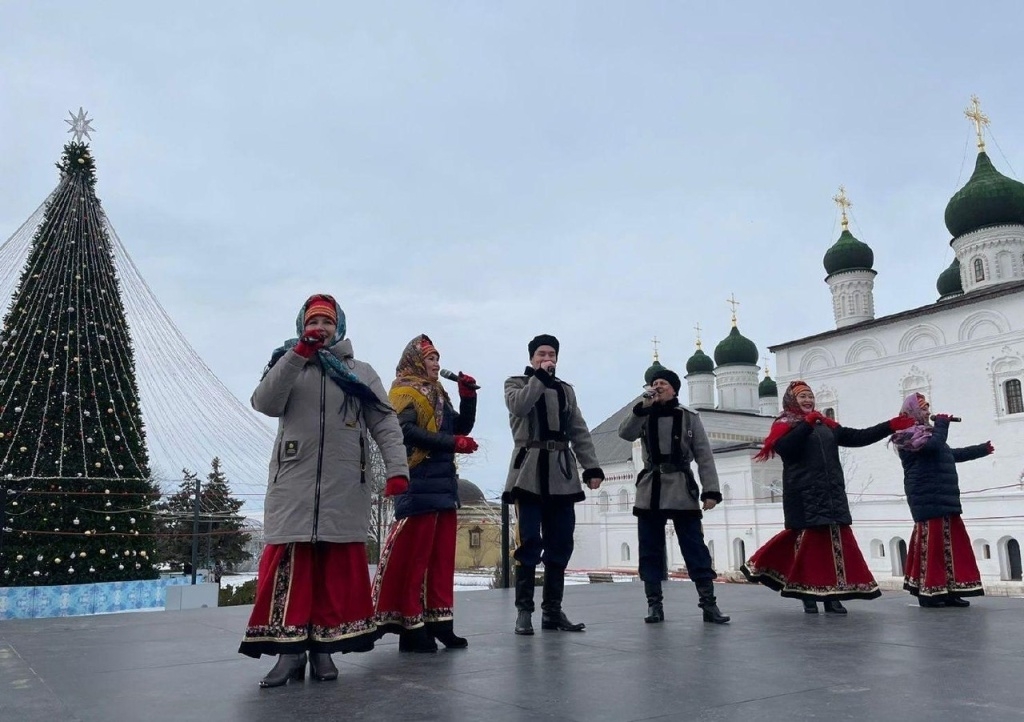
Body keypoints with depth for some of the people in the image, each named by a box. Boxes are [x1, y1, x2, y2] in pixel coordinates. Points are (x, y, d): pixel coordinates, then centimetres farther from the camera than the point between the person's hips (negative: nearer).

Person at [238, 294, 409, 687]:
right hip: (293, 486, 0)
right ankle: (290, 649, 2)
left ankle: (324, 647, 9)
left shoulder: (360, 372, 14)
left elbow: (385, 423, 6)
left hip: (344, 488, 0)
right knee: (287, 564, -5)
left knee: (339, 569, 1)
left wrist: (397, 470, -9)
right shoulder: (287, 364, 15)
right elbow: (265, 403, -5)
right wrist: (299, 353, -11)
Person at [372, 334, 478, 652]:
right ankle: (411, 626, -1)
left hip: (443, 482, 9)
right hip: (419, 484, -9)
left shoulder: (437, 394, 21)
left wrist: (468, 396, 2)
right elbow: (406, 430, -18)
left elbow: (462, 426, 17)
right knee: (412, 555, -6)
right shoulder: (404, 391, -3)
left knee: (442, 555, 8)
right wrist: (452, 443, -20)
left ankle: (439, 622, 13)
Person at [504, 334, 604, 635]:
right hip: (529, 472, -4)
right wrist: (540, 377, -6)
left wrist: (591, 466, 4)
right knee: (529, 542, -8)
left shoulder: (565, 389, 21)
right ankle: (524, 610, -1)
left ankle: (552, 610, 10)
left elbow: (579, 431, 14)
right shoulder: (516, 383, 10)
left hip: (561, 473, 4)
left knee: (560, 543, 2)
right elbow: (518, 406, -13)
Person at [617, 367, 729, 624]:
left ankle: (708, 603, -1)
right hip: (650, 490, 2)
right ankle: (654, 604, 9)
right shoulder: (645, 417, 11)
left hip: (682, 490, -2)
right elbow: (625, 433, -8)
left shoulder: (689, 417, 4)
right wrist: (643, 407, -15)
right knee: (650, 549, 3)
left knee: (694, 546, -4)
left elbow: (704, 455, 0)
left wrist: (710, 490, -8)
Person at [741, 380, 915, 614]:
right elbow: (783, 448, -16)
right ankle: (808, 594, -1)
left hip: (832, 494, 5)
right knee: (808, 539, -7)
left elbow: (859, 437, 16)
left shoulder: (827, 426, 20)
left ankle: (831, 595, 3)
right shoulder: (785, 425, 3)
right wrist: (807, 424, -18)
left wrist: (891, 426, 9)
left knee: (837, 539, 0)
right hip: (804, 495, -5)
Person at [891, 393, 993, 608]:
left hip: (943, 497, 10)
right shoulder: (908, 433, -8)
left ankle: (948, 591, 11)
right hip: (928, 498, -10)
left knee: (952, 542, 8)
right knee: (932, 542, -10)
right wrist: (942, 423, -9)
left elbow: (951, 454, 33)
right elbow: (933, 445, -26)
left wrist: (981, 449, 39)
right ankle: (929, 592, -5)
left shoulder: (924, 431, 21)